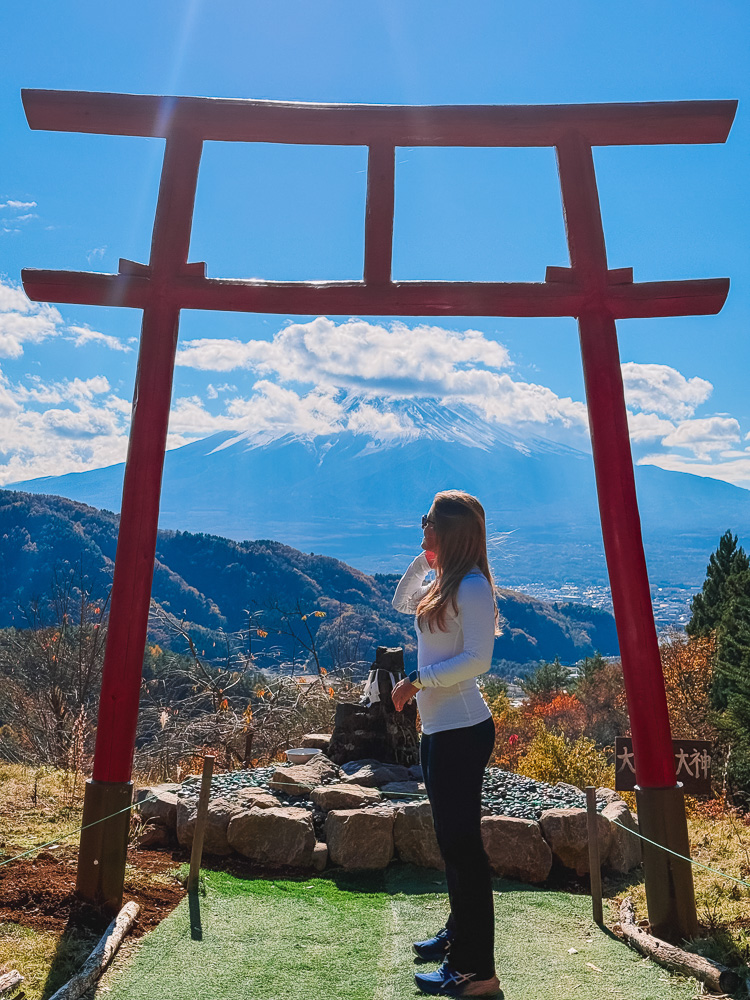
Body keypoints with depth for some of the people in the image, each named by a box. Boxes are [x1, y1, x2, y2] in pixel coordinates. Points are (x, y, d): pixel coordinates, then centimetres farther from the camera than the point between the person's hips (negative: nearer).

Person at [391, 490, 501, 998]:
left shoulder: (472, 586, -16)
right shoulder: (442, 583, 11)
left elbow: (477, 658, -22)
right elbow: (401, 602, 26)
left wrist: (417, 680, -18)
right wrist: (425, 558, 14)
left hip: (461, 731, -9)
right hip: (439, 728, 10)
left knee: (461, 842, -1)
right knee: (452, 838, 21)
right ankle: (459, 934, 38)